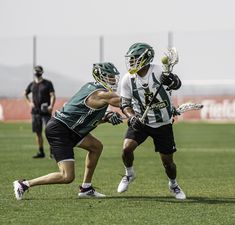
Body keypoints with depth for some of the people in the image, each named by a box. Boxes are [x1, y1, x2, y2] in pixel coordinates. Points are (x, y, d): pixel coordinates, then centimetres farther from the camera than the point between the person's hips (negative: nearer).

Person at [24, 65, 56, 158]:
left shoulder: (47, 83, 0)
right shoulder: (32, 84, 12)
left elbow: (52, 96, -7)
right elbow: (25, 94, 29)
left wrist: (51, 106, -22)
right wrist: (29, 102, 13)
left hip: (46, 112, -4)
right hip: (35, 111, 4)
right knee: (38, 132, 6)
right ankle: (41, 152, 13)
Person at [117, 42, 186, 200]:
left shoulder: (158, 71, -20)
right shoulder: (128, 79, -8)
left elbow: (177, 84, -36)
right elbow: (125, 104, 0)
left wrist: (171, 81, -60)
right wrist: (132, 117, -20)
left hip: (163, 123, -2)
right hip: (140, 121, 2)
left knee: (168, 161, 2)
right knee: (127, 148, -19)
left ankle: (173, 184, 33)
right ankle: (129, 174, 12)